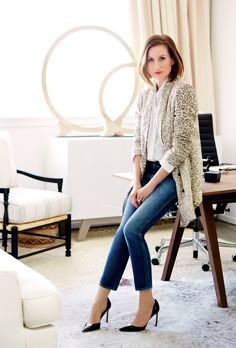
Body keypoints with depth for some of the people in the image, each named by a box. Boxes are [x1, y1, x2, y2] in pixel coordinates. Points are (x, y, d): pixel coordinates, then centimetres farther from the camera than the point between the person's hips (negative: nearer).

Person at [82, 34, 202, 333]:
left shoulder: (182, 91, -11)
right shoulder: (145, 94, 10)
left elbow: (180, 147, -17)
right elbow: (138, 143, 10)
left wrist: (150, 186, -15)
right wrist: (136, 183, -3)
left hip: (174, 175, -6)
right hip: (148, 172, 6)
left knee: (133, 228, -21)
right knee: (124, 231, -8)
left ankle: (147, 300, -7)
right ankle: (102, 297, 1)